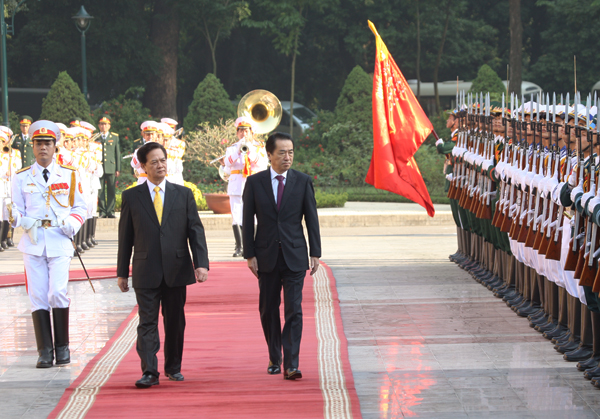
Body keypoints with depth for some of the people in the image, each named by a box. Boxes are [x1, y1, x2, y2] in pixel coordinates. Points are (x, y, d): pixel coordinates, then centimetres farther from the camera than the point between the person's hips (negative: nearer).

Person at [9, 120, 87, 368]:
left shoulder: (69, 175, 8)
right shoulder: (22, 177, 9)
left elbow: (79, 208, 12)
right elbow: (16, 210, 11)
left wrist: (71, 225, -8)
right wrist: (17, 218, -13)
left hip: (60, 242, -1)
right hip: (33, 242, 1)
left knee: (58, 293, -13)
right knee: (38, 297, -1)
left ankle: (62, 347, 1)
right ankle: (45, 351, 4)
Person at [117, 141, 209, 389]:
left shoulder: (183, 194, 7)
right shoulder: (131, 197, 5)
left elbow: (196, 231, 3)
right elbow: (125, 237, 6)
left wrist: (201, 263, -8)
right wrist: (122, 272, 5)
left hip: (176, 269, 2)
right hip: (146, 272, -1)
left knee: (175, 322, 9)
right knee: (147, 322, -6)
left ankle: (173, 367, 24)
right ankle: (149, 372, -8)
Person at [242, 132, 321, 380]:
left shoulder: (303, 182, 1)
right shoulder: (255, 182, 2)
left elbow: (311, 219, 3)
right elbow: (248, 221, 3)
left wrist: (315, 253, -2)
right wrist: (249, 255, -3)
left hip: (294, 256, -1)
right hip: (267, 256, 1)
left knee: (293, 310, -8)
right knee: (268, 310, 10)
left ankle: (291, 364, -11)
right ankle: (274, 358, 26)